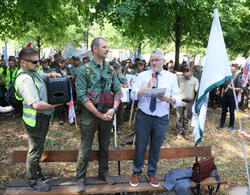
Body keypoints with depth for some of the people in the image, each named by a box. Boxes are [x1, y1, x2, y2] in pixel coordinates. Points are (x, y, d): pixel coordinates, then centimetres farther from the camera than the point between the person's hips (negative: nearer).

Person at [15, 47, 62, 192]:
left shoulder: (34, 72, 6)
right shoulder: (25, 79, -25)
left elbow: (44, 76, 26)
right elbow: (36, 104, -33)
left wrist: (51, 74, 2)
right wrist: (53, 106, -18)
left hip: (42, 117, 10)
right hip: (36, 119, -10)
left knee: (38, 148, 24)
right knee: (35, 151, 5)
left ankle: (37, 173, 43)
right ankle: (33, 182, 22)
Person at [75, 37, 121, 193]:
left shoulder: (111, 70, 7)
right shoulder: (84, 69, -7)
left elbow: (118, 90, 5)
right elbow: (81, 95, -14)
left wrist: (113, 109, -12)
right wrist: (98, 113, -17)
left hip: (107, 115, 4)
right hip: (90, 114, -4)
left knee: (105, 147, 18)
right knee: (85, 149, 6)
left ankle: (103, 173, 38)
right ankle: (81, 178, 26)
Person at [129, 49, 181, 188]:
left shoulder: (172, 77, 3)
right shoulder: (143, 75, 2)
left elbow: (178, 100, -2)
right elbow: (133, 96, -7)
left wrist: (168, 99, -23)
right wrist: (146, 87, -21)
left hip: (161, 119, 1)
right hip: (143, 117, 0)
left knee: (156, 148, 15)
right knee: (140, 146, 10)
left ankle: (152, 174, 37)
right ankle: (136, 173, 33)